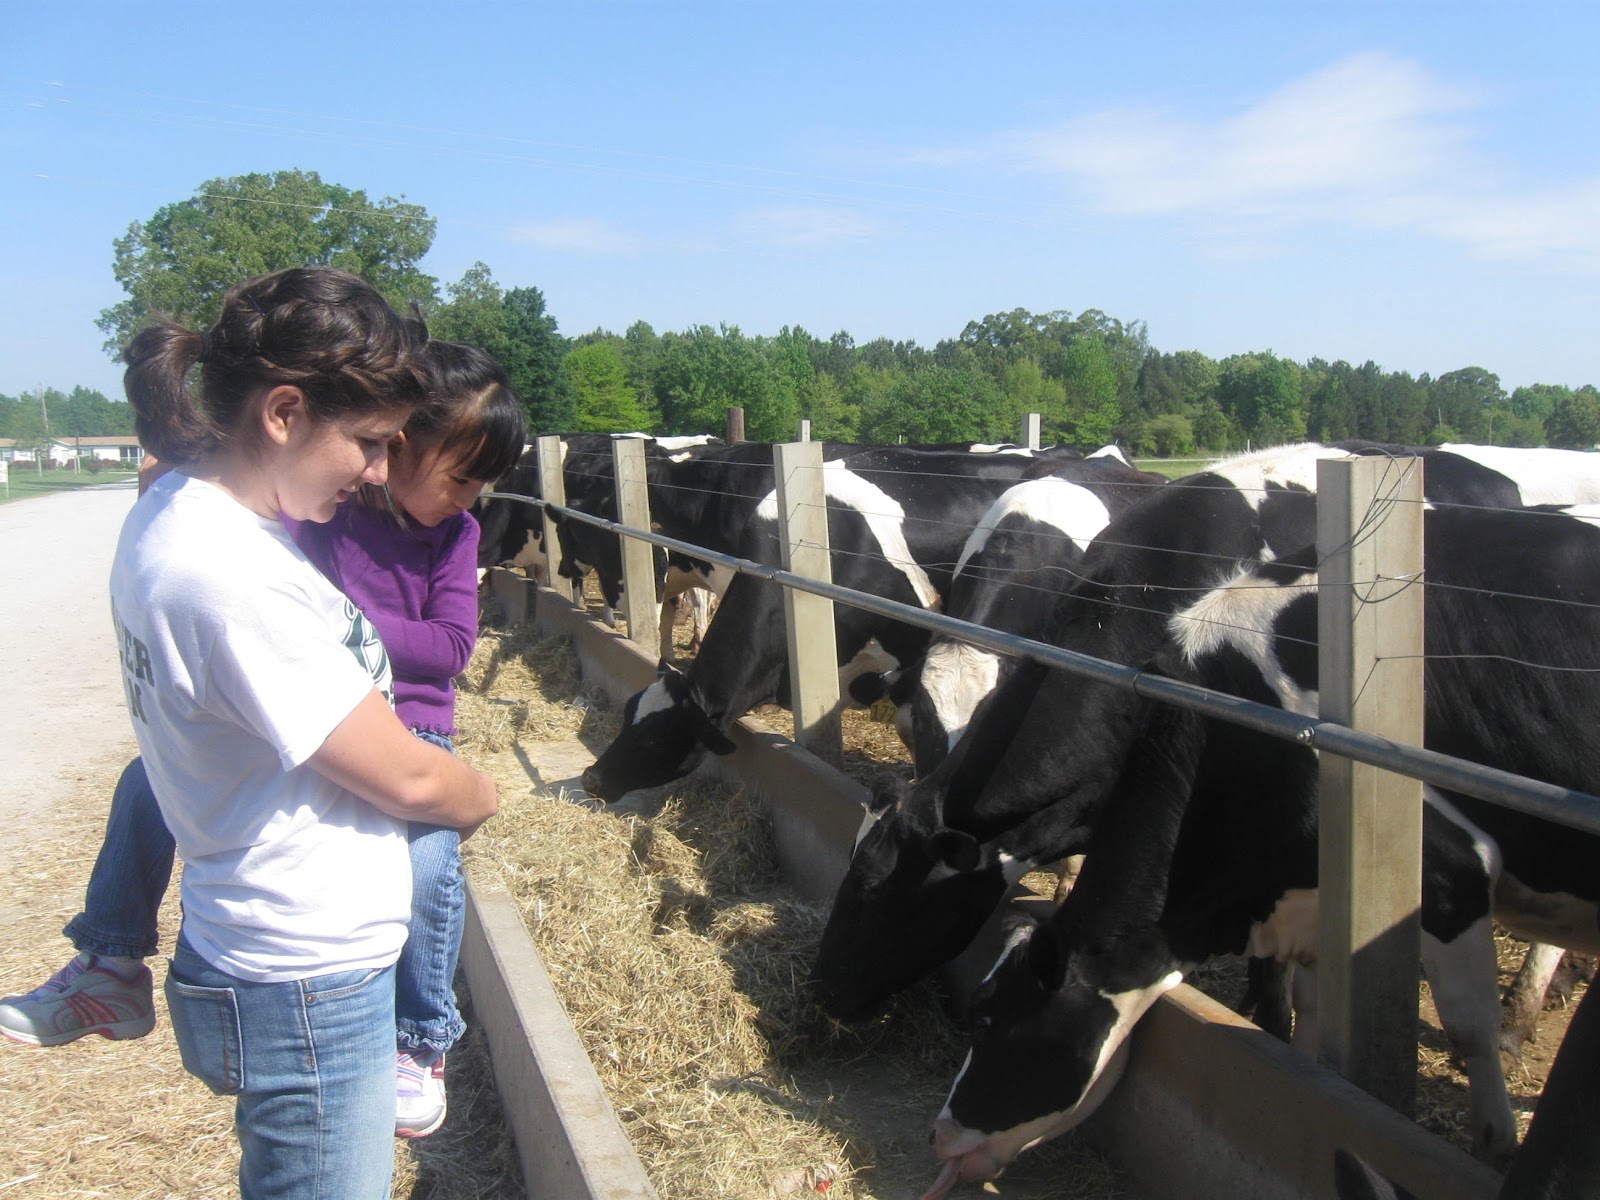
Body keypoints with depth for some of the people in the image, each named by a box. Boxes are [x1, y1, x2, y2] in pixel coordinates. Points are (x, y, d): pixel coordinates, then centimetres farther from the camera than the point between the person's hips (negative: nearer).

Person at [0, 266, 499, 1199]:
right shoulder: (233, 578, -28)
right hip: (314, 989, -9)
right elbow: (405, 778, -20)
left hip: (282, 962, 9)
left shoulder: (177, 511, 1)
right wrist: (480, 797, 1)